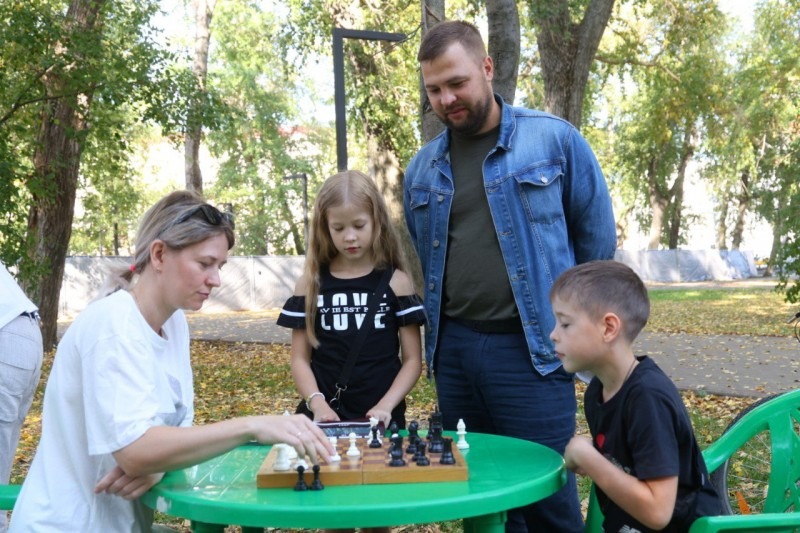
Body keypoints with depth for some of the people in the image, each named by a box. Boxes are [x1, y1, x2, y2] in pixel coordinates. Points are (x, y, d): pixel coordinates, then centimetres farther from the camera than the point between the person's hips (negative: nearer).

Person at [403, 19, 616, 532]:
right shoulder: (424, 166, 9)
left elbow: (598, 239, 1)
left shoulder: (555, 140, -4)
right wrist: (436, 333, 15)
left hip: (530, 349, -4)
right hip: (453, 350, 5)